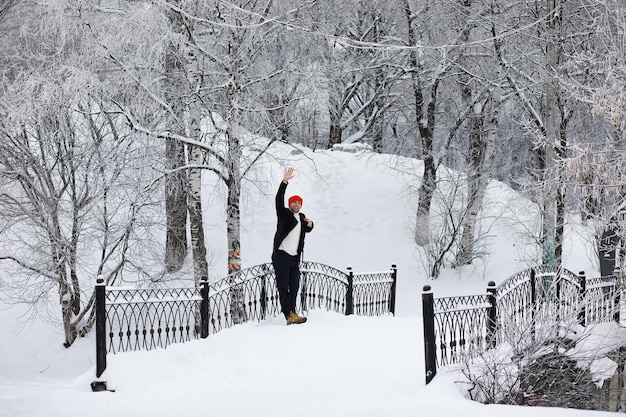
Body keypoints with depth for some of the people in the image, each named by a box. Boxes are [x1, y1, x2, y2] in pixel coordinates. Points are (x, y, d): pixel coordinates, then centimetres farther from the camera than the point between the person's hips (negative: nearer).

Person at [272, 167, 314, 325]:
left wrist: (310, 224, 11)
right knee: (283, 287, -8)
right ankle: (290, 314, -14)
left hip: (294, 258, 7)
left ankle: (290, 314, 3)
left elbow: (307, 229, 37)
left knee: (294, 287, 2)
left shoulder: (301, 217, 19)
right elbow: (279, 199, -13)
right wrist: (285, 182, -24)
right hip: (281, 255, -7)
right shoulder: (284, 214, 3)